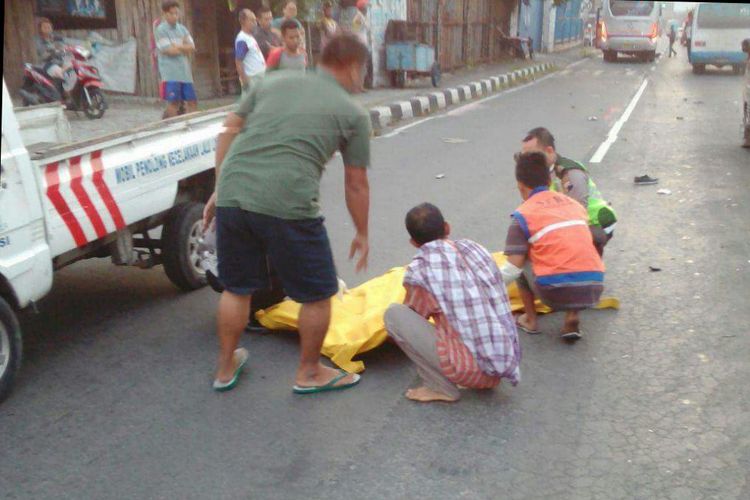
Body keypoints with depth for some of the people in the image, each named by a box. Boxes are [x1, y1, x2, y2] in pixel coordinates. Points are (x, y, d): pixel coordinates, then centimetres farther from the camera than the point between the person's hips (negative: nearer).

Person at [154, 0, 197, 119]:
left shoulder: (182, 29, 15)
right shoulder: (160, 30, -3)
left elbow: (192, 47, 4)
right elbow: (169, 50, -13)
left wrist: (177, 46, -10)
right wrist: (184, 48, 1)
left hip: (185, 72, 6)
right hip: (170, 73, -6)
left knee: (192, 102, 6)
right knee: (174, 102, -8)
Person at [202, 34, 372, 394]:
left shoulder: (275, 82, 20)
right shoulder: (353, 114, 10)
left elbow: (228, 131, 17)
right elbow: (356, 184, 12)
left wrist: (219, 190, 23)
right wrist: (362, 234, 25)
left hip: (233, 194, 5)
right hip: (287, 205, -5)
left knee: (236, 288, 23)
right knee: (317, 294, 15)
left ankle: (226, 368, 38)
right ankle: (309, 373, 30)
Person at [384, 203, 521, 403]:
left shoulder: (419, 269, -6)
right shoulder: (475, 248, 10)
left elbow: (414, 317, 11)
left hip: (472, 370, -6)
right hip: (508, 366, 6)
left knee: (395, 314, 1)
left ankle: (441, 387, 3)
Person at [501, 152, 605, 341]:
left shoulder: (523, 214, 2)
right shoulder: (575, 203, 18)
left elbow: (513, 268, -3)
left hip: (556, 292, -4)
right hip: (593, 289, 4)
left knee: (522, 262, 21)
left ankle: (530, 320, 24)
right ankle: (572, 320, 18)